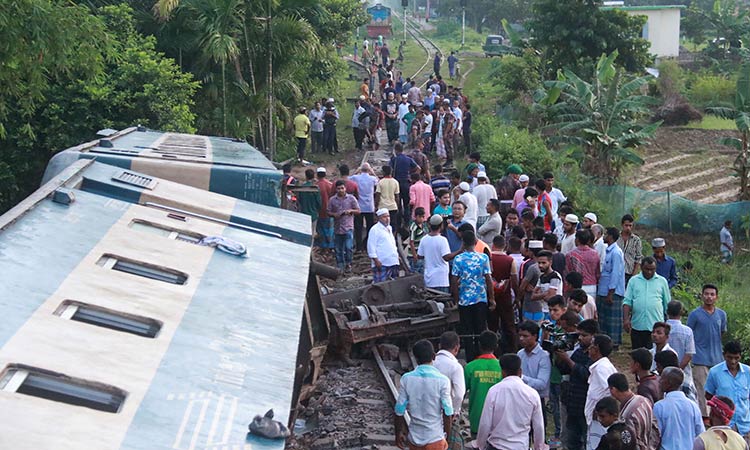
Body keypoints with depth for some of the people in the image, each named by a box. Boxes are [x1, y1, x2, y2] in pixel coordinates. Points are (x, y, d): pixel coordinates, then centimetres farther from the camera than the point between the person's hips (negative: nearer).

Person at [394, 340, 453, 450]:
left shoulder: (406, 379, -7)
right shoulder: (442, 380, -13)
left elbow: (399, 410, -4)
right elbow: (447, 413, -11)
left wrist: (398, 433, 9)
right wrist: (447, 436, 2)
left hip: (414, 438, 2)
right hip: (435, 438, -2)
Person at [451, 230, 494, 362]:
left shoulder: (458, 259, -7)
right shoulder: (483, 258, -5)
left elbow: (454, 282, -7)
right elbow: (488, 279, -5)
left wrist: (456, 299, 3)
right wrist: (492, 298, 3)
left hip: (464, 300, -1)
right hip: (481, 300, 1)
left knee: (467, 332, 6)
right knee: (481, 330, 9)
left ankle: (470, 361, 8)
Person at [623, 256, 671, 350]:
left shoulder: (662, 281, 8)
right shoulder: (634, 280, 8)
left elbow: (667, 304, 12)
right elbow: (627, 301, 3)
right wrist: (626, 319, -10)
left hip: (655, 325, -1)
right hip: (637, 325, 2)